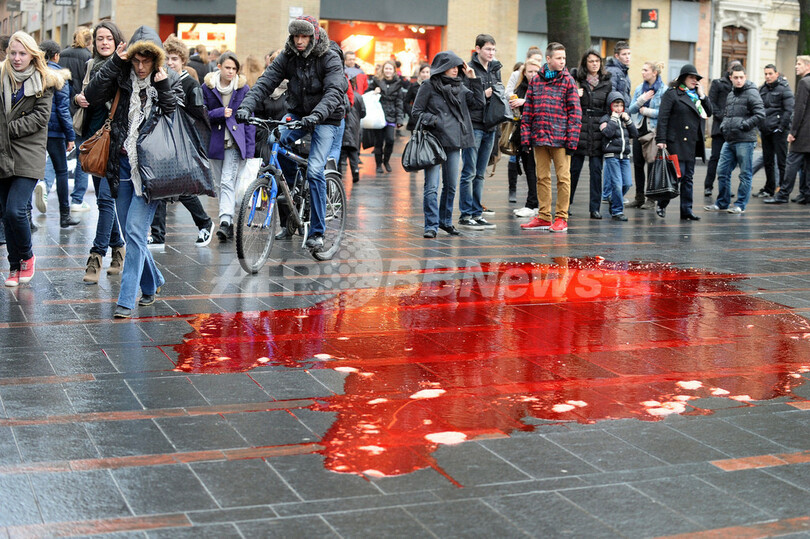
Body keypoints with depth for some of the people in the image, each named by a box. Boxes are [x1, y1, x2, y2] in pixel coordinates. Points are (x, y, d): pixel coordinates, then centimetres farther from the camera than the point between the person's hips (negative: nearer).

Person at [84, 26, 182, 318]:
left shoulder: (170, 82, 0)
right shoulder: (121, 78, 5)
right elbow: (92, 97, -8)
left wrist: (163, 88, -17)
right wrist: (115, 62, -11)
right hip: (122, 163, 4)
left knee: (135, 230, -11)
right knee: (129, 232, 12)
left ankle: (127, 300, -8)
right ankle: (153, 283, 33)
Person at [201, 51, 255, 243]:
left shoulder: (243, 88, 2)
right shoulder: (207, 87, 4)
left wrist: (250, 149, 0)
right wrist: (220, 113, -15)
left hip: (235, 142, -2)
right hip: (215, 141, 3)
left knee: (228, 182, -16)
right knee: (221, 184, 8)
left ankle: (225, 222, -25)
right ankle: (228, 225, 18)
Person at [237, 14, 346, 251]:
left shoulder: (330, 59, -15)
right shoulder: (287, 57, -3)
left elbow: (334, 91, -29)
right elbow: (265, 82, -12)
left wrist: (317, 115, -47)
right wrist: (246, 106, -29)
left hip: (326, 118, -4)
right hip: (297, 113, 4)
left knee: (315, 170, -19)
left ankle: (317, 232, -8)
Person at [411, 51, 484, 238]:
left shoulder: (460, 88, 13)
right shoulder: (428, 87, -1)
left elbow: (479, 103, 6)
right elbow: (417, 111, -1)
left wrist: (473, 80, 1)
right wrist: (434, 120, -14)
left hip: (454, 142, 5)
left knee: (450, 185, 12)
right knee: (432, 186, -10)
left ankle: (445, 221, 26)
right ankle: (431, 225, -7)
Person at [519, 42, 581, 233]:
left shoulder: (568, 81, 1)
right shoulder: (536, 80, 9)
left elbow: (575, 111, -3)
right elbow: (528, 110, 10)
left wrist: (572, 138, -10)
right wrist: (525, 135, 3)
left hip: (560, 138, -3)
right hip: (539, 137, 3)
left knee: (563, 178, -1)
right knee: (542, 177, 9)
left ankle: (561, 218, 6)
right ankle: (543, 217, 17)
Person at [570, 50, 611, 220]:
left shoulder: (607, 83, 10)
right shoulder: (577, 80, 4)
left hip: (598, 130, 1)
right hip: (579, 129, -1)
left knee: (596, 169, 0)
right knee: (574, 168, 2)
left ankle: (595, 208, 4)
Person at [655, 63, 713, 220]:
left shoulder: (696, 94, 17)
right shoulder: (672, 93, -4)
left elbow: (709, 112, 15)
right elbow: (663, 117, -10)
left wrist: (702, 96, 3)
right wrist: (661, 140, -17)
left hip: (692, 142, 7)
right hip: (676, 142, -7)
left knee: (688, 177, 7)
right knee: (677, 174, -10)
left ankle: (687, 211, 10)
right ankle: (662, 205, 7)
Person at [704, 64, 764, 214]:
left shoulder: (751, 93, -8)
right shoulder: (730, 95, 17)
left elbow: (760, 114, -15)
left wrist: (743, 125, -16)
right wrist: (724, 125, 11)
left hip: (745, 141, -8)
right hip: (729, 140, 8)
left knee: (745, 174, 1)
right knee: (722, 171, 9)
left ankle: (740, 205, 6)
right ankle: (722, 203, 19)